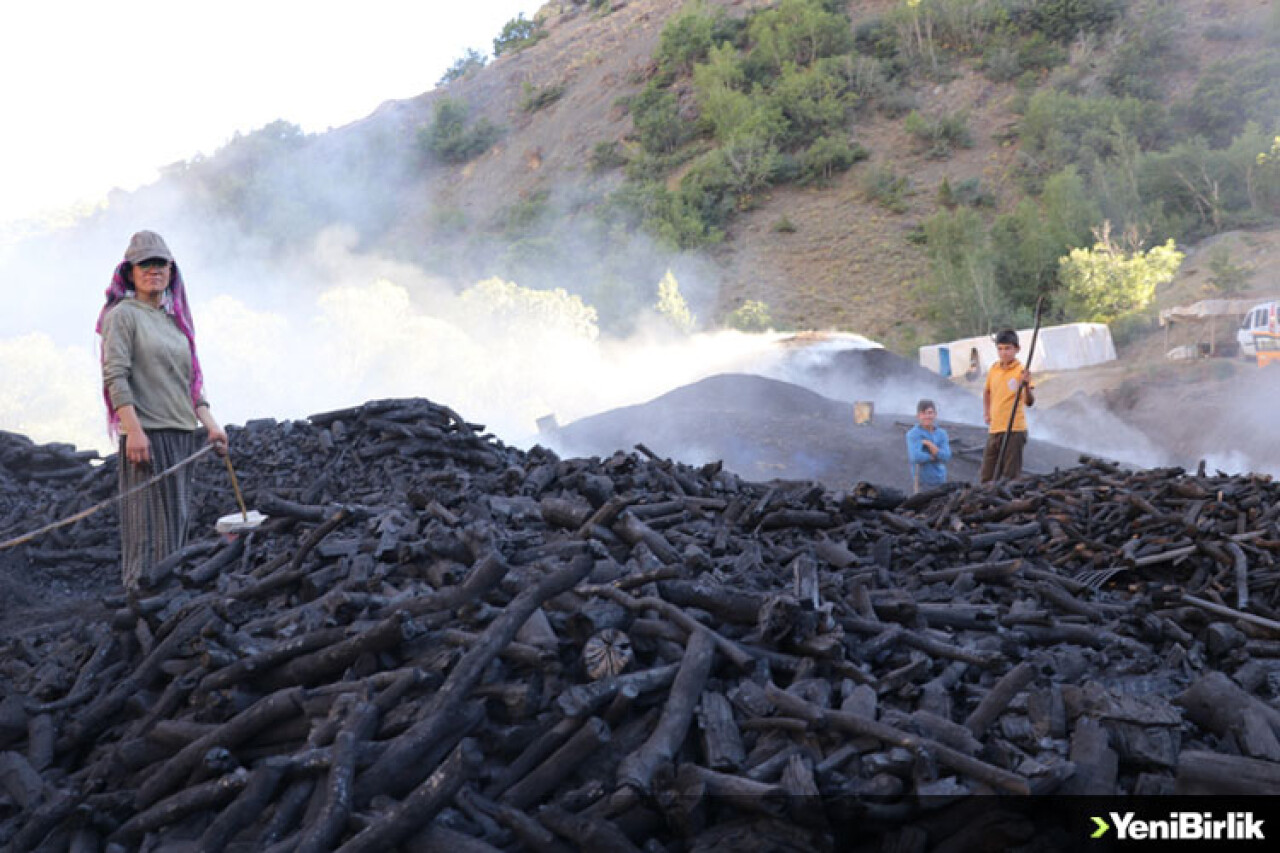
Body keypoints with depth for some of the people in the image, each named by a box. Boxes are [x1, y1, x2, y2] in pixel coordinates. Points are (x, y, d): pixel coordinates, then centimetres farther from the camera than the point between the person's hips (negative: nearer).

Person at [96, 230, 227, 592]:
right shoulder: (122, 315, -3)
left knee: (177, 518, 9)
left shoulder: (174, 318, 19)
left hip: (182, 432, 7)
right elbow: (115, 377, -12)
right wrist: (133, 430, -21)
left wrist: (210, 424, 10)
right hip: (146, 433, -7)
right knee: (150, 519, -8)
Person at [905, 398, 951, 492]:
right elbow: (915, 457, -22)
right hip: (922, 482, -4)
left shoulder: (942, 433, 5)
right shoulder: (913, 434, -9)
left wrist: (929, 444, -15)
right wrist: (935, 456, -10)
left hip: (940, 481, 4)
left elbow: (946, 457, -8)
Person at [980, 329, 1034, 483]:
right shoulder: (994, 369, 8)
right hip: (994, 428, 6)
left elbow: (1029, 402, -15)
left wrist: (1026, 385, -32)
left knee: (1010, 476, -2)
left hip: (1014, 429, -6)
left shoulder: (1021, 371, -8)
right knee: (986, 477, 10)